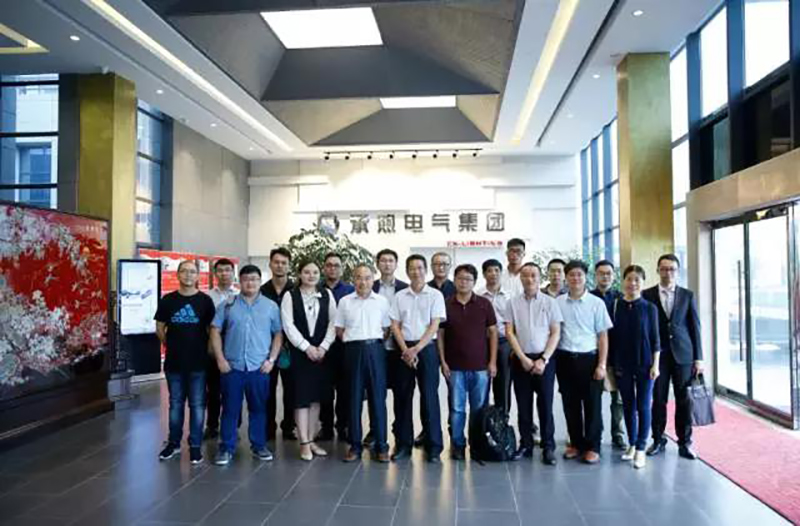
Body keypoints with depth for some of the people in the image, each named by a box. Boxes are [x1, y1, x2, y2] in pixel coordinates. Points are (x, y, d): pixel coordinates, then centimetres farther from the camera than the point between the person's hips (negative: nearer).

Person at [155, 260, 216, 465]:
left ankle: (195, 446, 15)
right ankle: (174, 443, 27)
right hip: (174, 361, 2)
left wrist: (203, 347, 1)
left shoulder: (205, 300, -2)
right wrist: (170, 344, 8)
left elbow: (212, 329, 3)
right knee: (175, 403, 14)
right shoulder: (167, 300, 2)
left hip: (198, 362, -2)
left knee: (197, 405, 4)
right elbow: (160, 328, 11)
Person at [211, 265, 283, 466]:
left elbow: (278, 334, 5)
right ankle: (226, 448, 16)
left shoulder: (271, 306, 4)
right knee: (230, 409, 6)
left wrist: (271, 359, -3)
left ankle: (259, 445, 23)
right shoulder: (228, 305, 4)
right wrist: (220, 359, -4)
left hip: (259, 367, 0)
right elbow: (215, 331, 3)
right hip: (232, 366, 0)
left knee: (258, 408, 10)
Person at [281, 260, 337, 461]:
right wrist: (306, 347, -13)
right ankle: (304, 443, 6)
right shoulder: (290, 296, -1)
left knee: (316, 397, 8)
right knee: (302, 397, -1)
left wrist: (323, 347, -8)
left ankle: (311, 440, 17)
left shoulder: (327, 295, 5)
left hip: (321, 352, 3)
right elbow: (288, 325, -7)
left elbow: (333, 322, 2)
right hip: (299, 352, -2)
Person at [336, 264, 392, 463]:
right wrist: (353, 341, 3)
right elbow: (339, 329, 9)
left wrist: (374, 342, 1)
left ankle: (381, 445, 11)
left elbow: (386, 329, 9)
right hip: (354, 350, 0)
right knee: (354, 397, 5)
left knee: (378, 396, 2)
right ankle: (355, 445, 14)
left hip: (375, 349, 0)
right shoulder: (345, 301, 5)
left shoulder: (382, 301, 4)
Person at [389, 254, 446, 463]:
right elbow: (395, 326, 5)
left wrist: (417, 349, -13)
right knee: (402, 397, 6)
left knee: (429, 397, -1)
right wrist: (405, 350, -7)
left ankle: (434, 446, 8)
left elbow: (434, 325, -5)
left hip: (426, 348, -2)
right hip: (403, 350, 3)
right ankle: (403, 444, 16)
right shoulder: (399, 296, 8)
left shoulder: (435, 295, 1)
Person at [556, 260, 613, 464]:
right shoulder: (557, 302, 1)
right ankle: (576, 443, 26)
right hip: (564, 359, 2)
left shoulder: (596, 303, -3)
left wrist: (601, 365, -6)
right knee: (570, 404, 11)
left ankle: (592, 447, 18)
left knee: (592, 404, 5)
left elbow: (603, 336, -1)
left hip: (589, 358, -2)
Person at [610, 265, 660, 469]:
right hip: (622, 364, 1)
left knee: (643, 406, 2)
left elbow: (655, 338, 0)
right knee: (628, 405, 10)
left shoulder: (649, 308, -2)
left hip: (644, 363, -1)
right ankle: (632, 444, 24)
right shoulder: (615, 306, -1)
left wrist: (655, 365, -5)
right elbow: (611, 336, 3)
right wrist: (610, 363, 4)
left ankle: (640, 449, 12)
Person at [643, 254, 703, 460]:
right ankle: (658, 440, 16)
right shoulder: (647, 295, 2)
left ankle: (685, 442, 15)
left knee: (684, 400, 4)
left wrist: (698, 357, 1)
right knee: (658, 399, 4)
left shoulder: (687, 295, 7)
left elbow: (694, 327, 6)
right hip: (658, 355, -1)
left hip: (682, 354, 1)